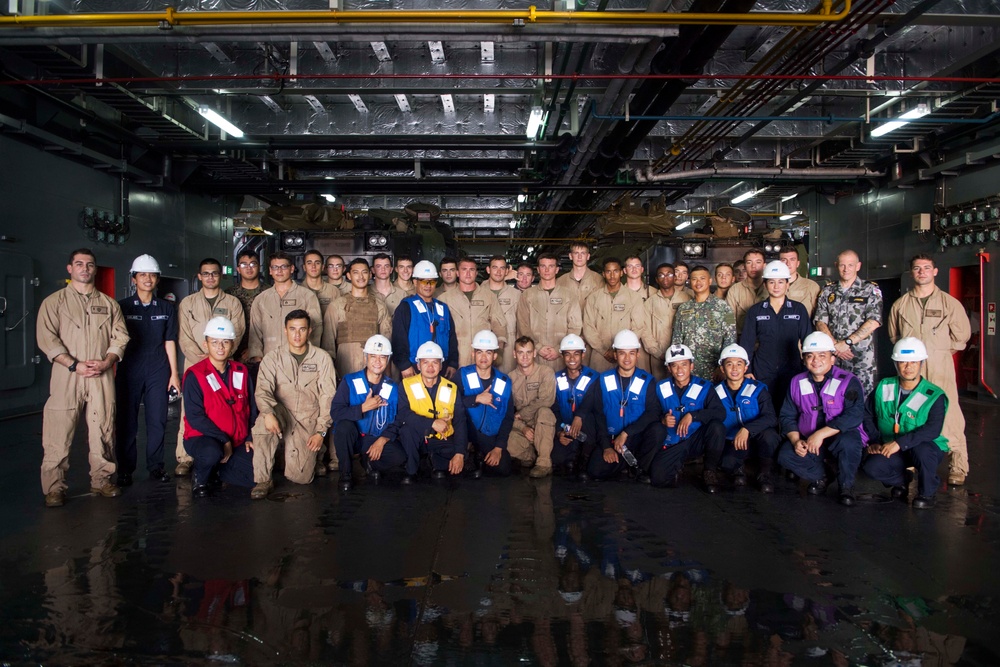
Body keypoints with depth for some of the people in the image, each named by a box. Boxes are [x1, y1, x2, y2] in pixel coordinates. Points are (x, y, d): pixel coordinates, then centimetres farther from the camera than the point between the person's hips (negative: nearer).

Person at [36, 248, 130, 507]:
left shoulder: (108, 304, 15)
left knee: (103, 429, 5)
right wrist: (75, 365, -13)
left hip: (102, 377, 2)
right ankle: (54, 488, 2)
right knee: (59, 432, -5)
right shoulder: (54, 302, 7)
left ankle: (101, 480, 16)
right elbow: (46, 338, -3)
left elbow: (120, 336, 9)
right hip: (66, 376, -2)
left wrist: (106, 362, -8)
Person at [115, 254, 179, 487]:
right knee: (127, 422, 2)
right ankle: (125, 469, 11)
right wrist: (112, 371, 0)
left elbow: (169, 342, 9)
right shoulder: (123, 307, 4)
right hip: (129, 371, -1)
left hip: (158, 371, 1)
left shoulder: (166, 308, 9)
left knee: (158, 421, 2)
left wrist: (174, 373, 5)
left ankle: (156, 466, 13)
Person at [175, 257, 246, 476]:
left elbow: (236, 333, 0)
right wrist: (200, 359, -10)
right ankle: (184, 459, -1)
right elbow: (184, 337, 4)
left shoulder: (232, 302, 11)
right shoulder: (188, 303, 12)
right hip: (194, 364, 0)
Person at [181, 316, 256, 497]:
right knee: (212, 453, -39)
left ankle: (215, 471, 15)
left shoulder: (242, 372, 6)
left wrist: (250, 438, 2)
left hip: (237, 442, 5)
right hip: (202, 437, -5)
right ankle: (199, 476, -3)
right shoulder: (195, 375, -10)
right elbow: (194, 416, -16)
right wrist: (223, 440, -19)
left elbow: (251, 408, 13)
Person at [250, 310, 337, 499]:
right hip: (282, 415, 1)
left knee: (300, 477, -14)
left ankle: (313, 457, 24)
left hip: (308, 421, -1)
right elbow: (262, 391, -12)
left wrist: (321, 431, -9)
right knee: (264, 419, -36)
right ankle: (263, 480, -22)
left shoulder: (322, 358, 1)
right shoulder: (272, 358, 1)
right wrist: (268, 413, -33)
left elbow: (328, 397, -1)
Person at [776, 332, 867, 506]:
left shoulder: (848, 382, -10)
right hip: (808, 441, 4)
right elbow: (787, 416, 5)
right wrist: (796, 441, -14)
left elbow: (854, 416, -23)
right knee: (785, 456, -22)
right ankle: (819, 477, 8)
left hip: (840, 437, -4)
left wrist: (821, 434, -30)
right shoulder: (797, 383, 5)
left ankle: (846, 486, -9)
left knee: (848, 441, -38)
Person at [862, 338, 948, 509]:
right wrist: (874, 441, -5)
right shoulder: (884, 388, -1)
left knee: (921, 450, -39)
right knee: (872, 466, -25)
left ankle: (927, 493, -8)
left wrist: (900, 442, -36)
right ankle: (901, 481, 12)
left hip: (928, 448, -3)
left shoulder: (934, 396, -14)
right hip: (891, 449, 3)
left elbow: (933, 430, -27)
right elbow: (867, 415, 8)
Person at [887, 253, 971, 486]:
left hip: (940, 367, -3)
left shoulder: (949, 303, 4)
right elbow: (893, 335, 21)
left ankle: (958, 467, -5)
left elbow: (961, 335, 7)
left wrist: (939, 352, 7)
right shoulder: (900, 305, 12)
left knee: (948, 413, -10)